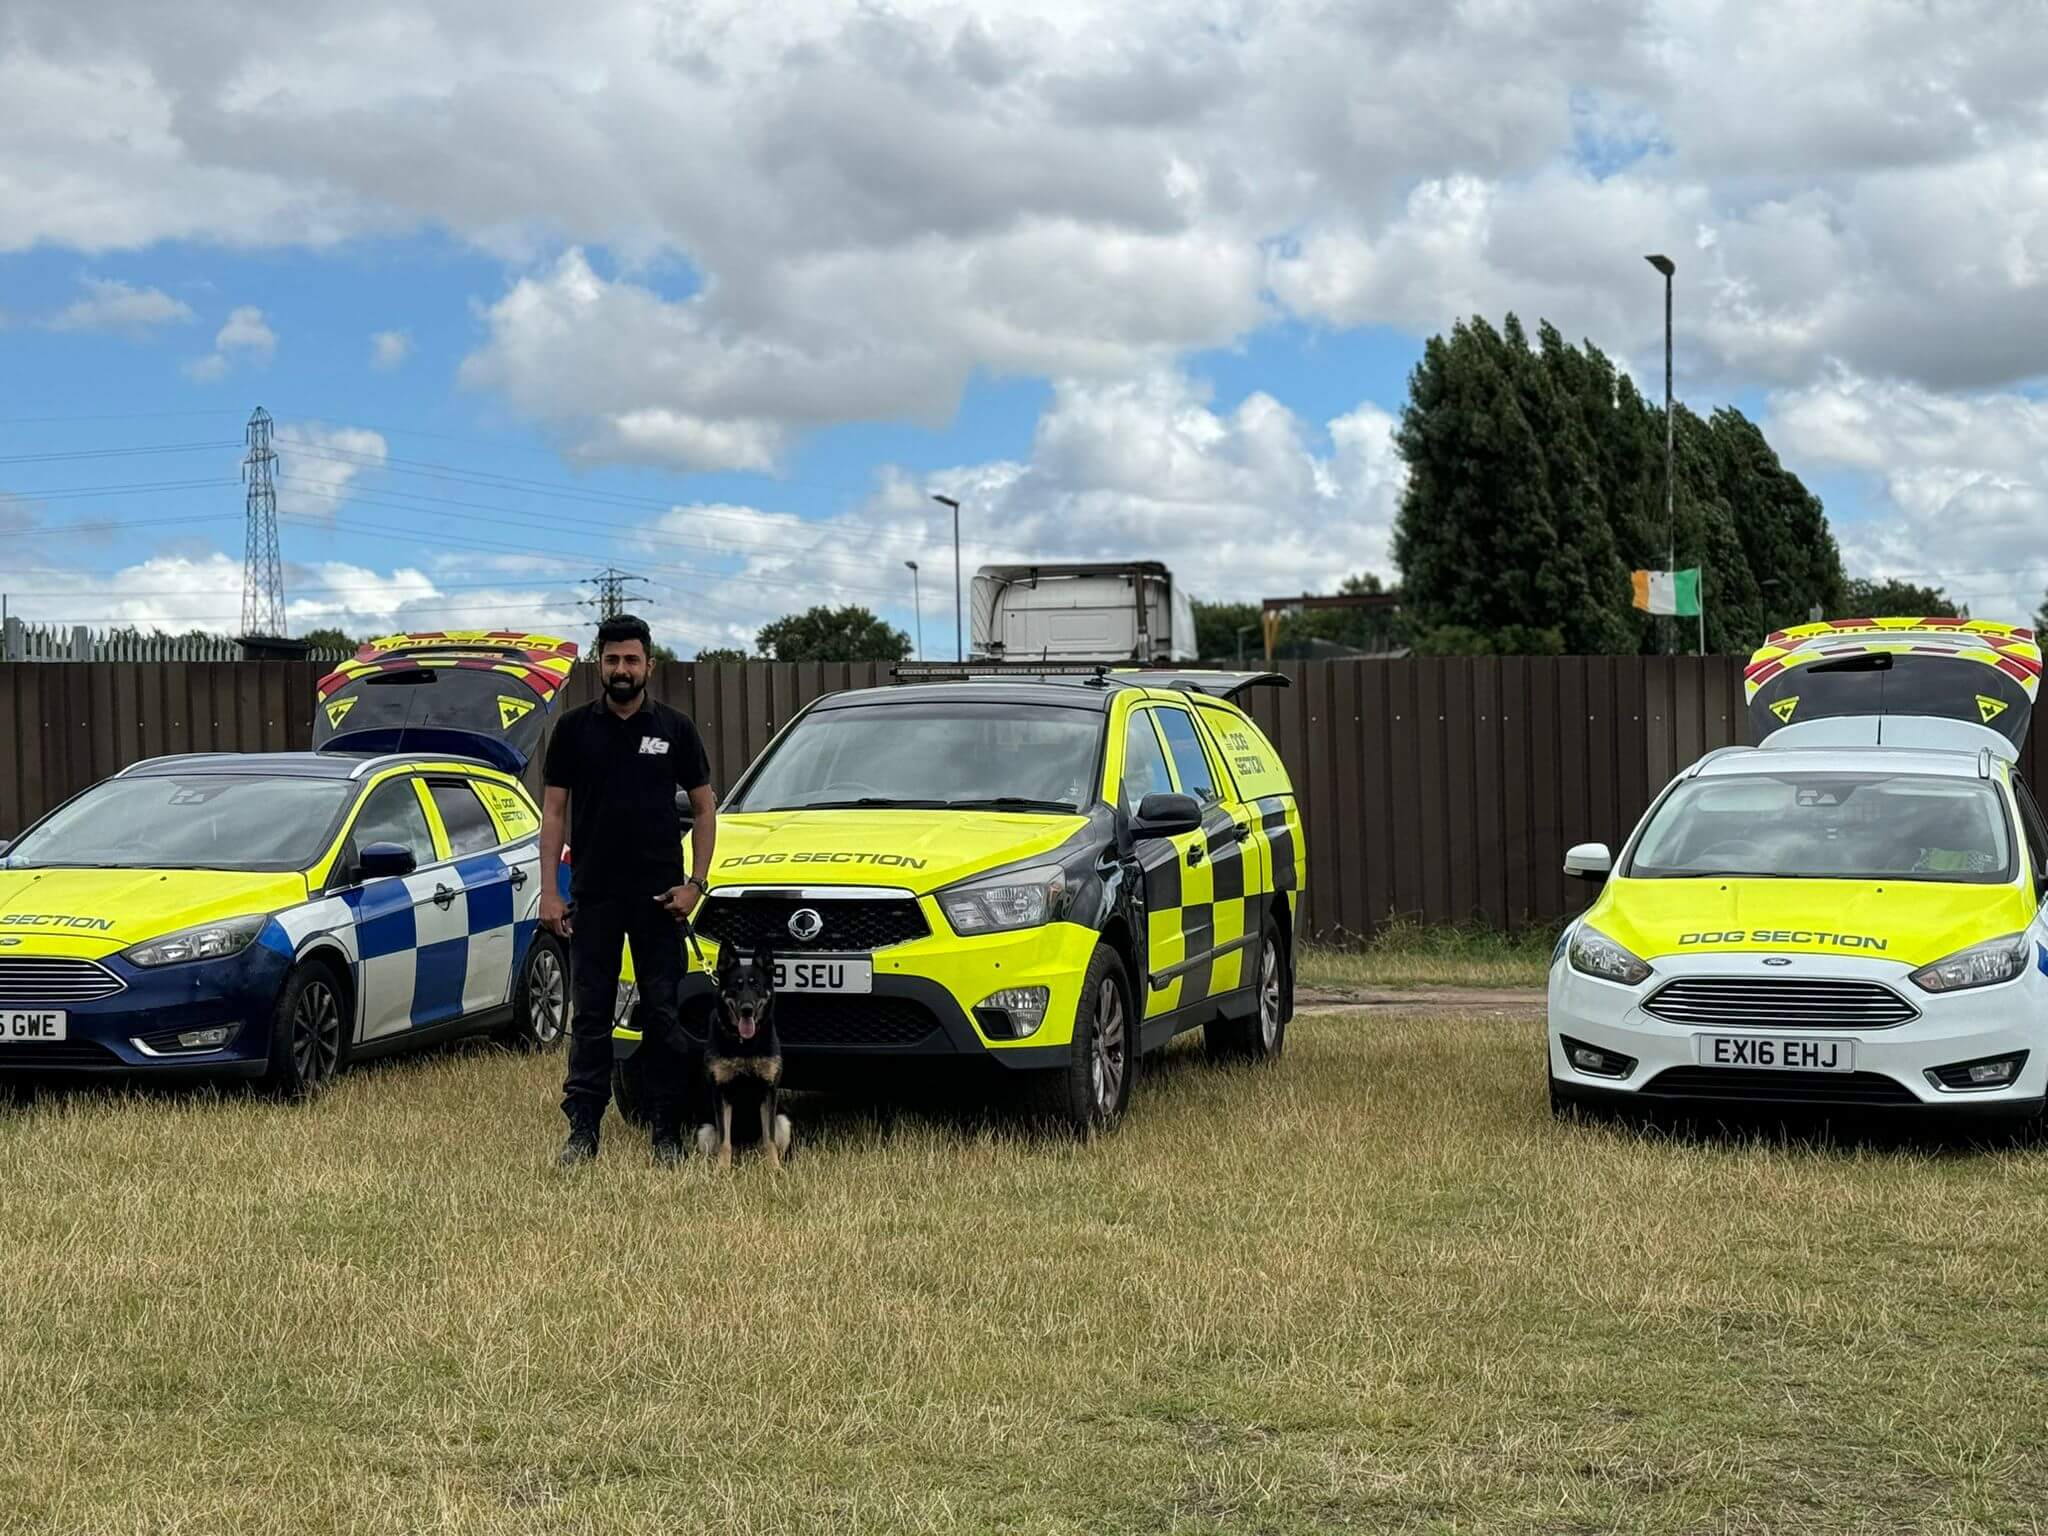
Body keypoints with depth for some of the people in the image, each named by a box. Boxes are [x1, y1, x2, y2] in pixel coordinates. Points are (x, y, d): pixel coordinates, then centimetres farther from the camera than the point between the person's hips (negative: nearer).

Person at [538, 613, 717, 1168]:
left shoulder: (675, 728, 5)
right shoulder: (575, 728, 5)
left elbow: (704, 809, 8)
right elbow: (553, 811, 5)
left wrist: (695, 882, -3)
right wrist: (549, 889, -3)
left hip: (659, 894, 0)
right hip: (593, 894, 0)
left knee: (664, 1015, 2)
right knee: (590, 1017, 2)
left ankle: (667, 1131, 8)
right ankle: (583, 1129, 5)